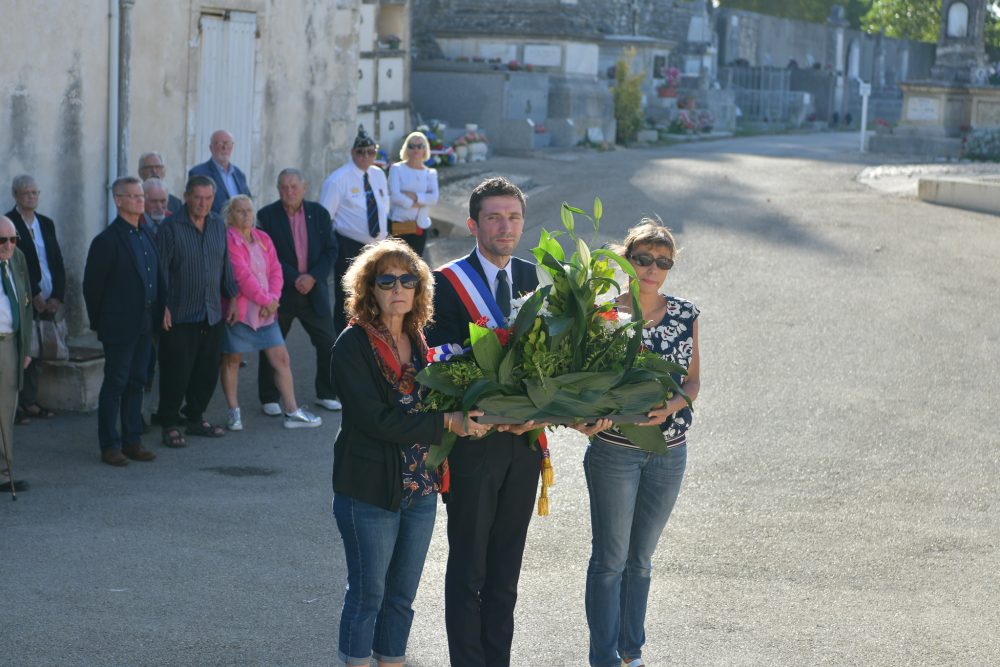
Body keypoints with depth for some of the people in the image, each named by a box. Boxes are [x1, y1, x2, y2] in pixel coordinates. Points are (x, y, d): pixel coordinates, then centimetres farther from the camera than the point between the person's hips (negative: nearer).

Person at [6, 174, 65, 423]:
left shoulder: (46, 223, 14)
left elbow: (58, 262, 12)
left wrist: (57, 297, 0)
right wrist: (34, 296, -13)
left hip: (48, 301, 5)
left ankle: (30, 401, 13)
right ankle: (17, 404, -1)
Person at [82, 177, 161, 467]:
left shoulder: (147, 235, 11)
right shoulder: (107, 241, -11)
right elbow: (91, 286, -8)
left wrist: (155, 316, 11)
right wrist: (100, 322, -3)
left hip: (145, 324, 7)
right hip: (119, 326, -7)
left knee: (136, 383, 11)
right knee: (115, 384, -1)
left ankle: (132, 441, 18)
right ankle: (110, 446, 4)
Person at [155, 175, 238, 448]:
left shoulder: (218, 225, 9)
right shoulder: (170, 227, -9)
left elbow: (226, 265, 17)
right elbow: (161, 270, -9)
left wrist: (232, 297, 15)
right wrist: (163, 306, -13)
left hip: (212, 314, 6)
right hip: (179, 316, -6)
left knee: (208, 371, 11)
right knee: (176, 373, -2)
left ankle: (195, 418, 26)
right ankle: (170, 425, 8)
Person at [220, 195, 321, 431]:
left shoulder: (263, 239, 10)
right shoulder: (228, 240, -11)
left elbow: (275, 270, 6)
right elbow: (242, 275, -17)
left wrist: (273, 299, -10)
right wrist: (265, 300, -15)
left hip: (265, 311, 6)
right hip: (238, 311, -6)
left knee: (281, 358, 3)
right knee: (231, 360, 5)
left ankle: (292, 412, 7)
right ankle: (234, 412, 16)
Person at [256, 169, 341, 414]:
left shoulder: (319, 213, 3)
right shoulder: (267, 215, -6)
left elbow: (331, 250, 2)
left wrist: (313, 277, -11)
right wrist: (294, 279, -16)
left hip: (313, 290, 3)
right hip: (280, 291, -3)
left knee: (328, 343, 5)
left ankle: (326, 394, 20)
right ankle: (269, 398, 14)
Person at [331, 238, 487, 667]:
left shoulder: (419, 342, 9)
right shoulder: (354, 344, -11)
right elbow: (376, 419, -19)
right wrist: (447, 422, -18)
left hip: (420, 489, 6)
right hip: (370, 490, -6)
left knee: (401, 597, 13)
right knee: (367, 594, 3)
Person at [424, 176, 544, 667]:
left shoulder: (530, 277, 8)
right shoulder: (449, 283, -9)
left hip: (524, 438, 5)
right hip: (473, 439, -5)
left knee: (507, 562, 12)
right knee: (468, 563, 4)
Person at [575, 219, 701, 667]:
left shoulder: (685, 315, 2)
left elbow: (693, 380, 7)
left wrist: (672, 406, -13)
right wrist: (585, 421, -25)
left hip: (669, 453, 4)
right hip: (614, 451, -4)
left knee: (641, 558, 15)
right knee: (610, 559, 0)